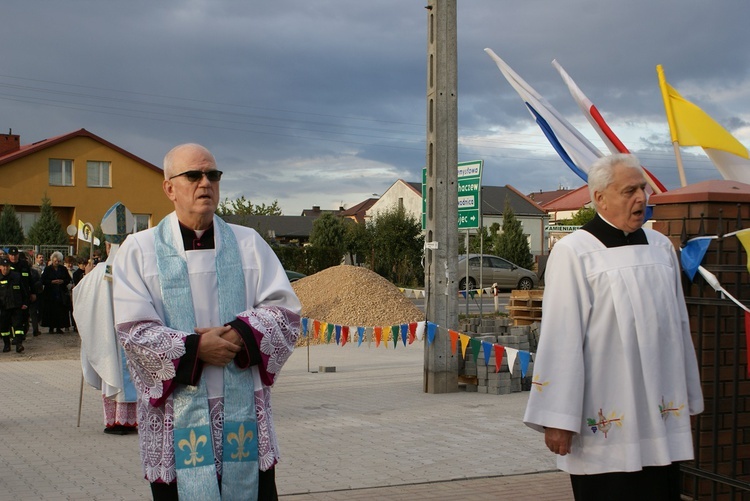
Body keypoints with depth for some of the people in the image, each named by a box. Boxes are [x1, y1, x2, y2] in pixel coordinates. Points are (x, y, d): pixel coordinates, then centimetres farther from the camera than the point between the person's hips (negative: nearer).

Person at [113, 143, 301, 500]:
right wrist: (194, 347, -16)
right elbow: (133, 330, -6)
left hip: (244, 413, 2)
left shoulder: (248, 243, 9)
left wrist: (241, 334, -13)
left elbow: (286, 310, 3)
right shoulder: (139, 250, 2)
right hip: (176, 415, -2)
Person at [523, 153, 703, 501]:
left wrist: (688, 398, 16)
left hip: (661, 414, 5)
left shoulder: (661, 248, 10)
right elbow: (560, 340, -11)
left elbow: (678, 325, 15)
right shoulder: (573, 253, -7)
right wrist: (558, 419, -13)